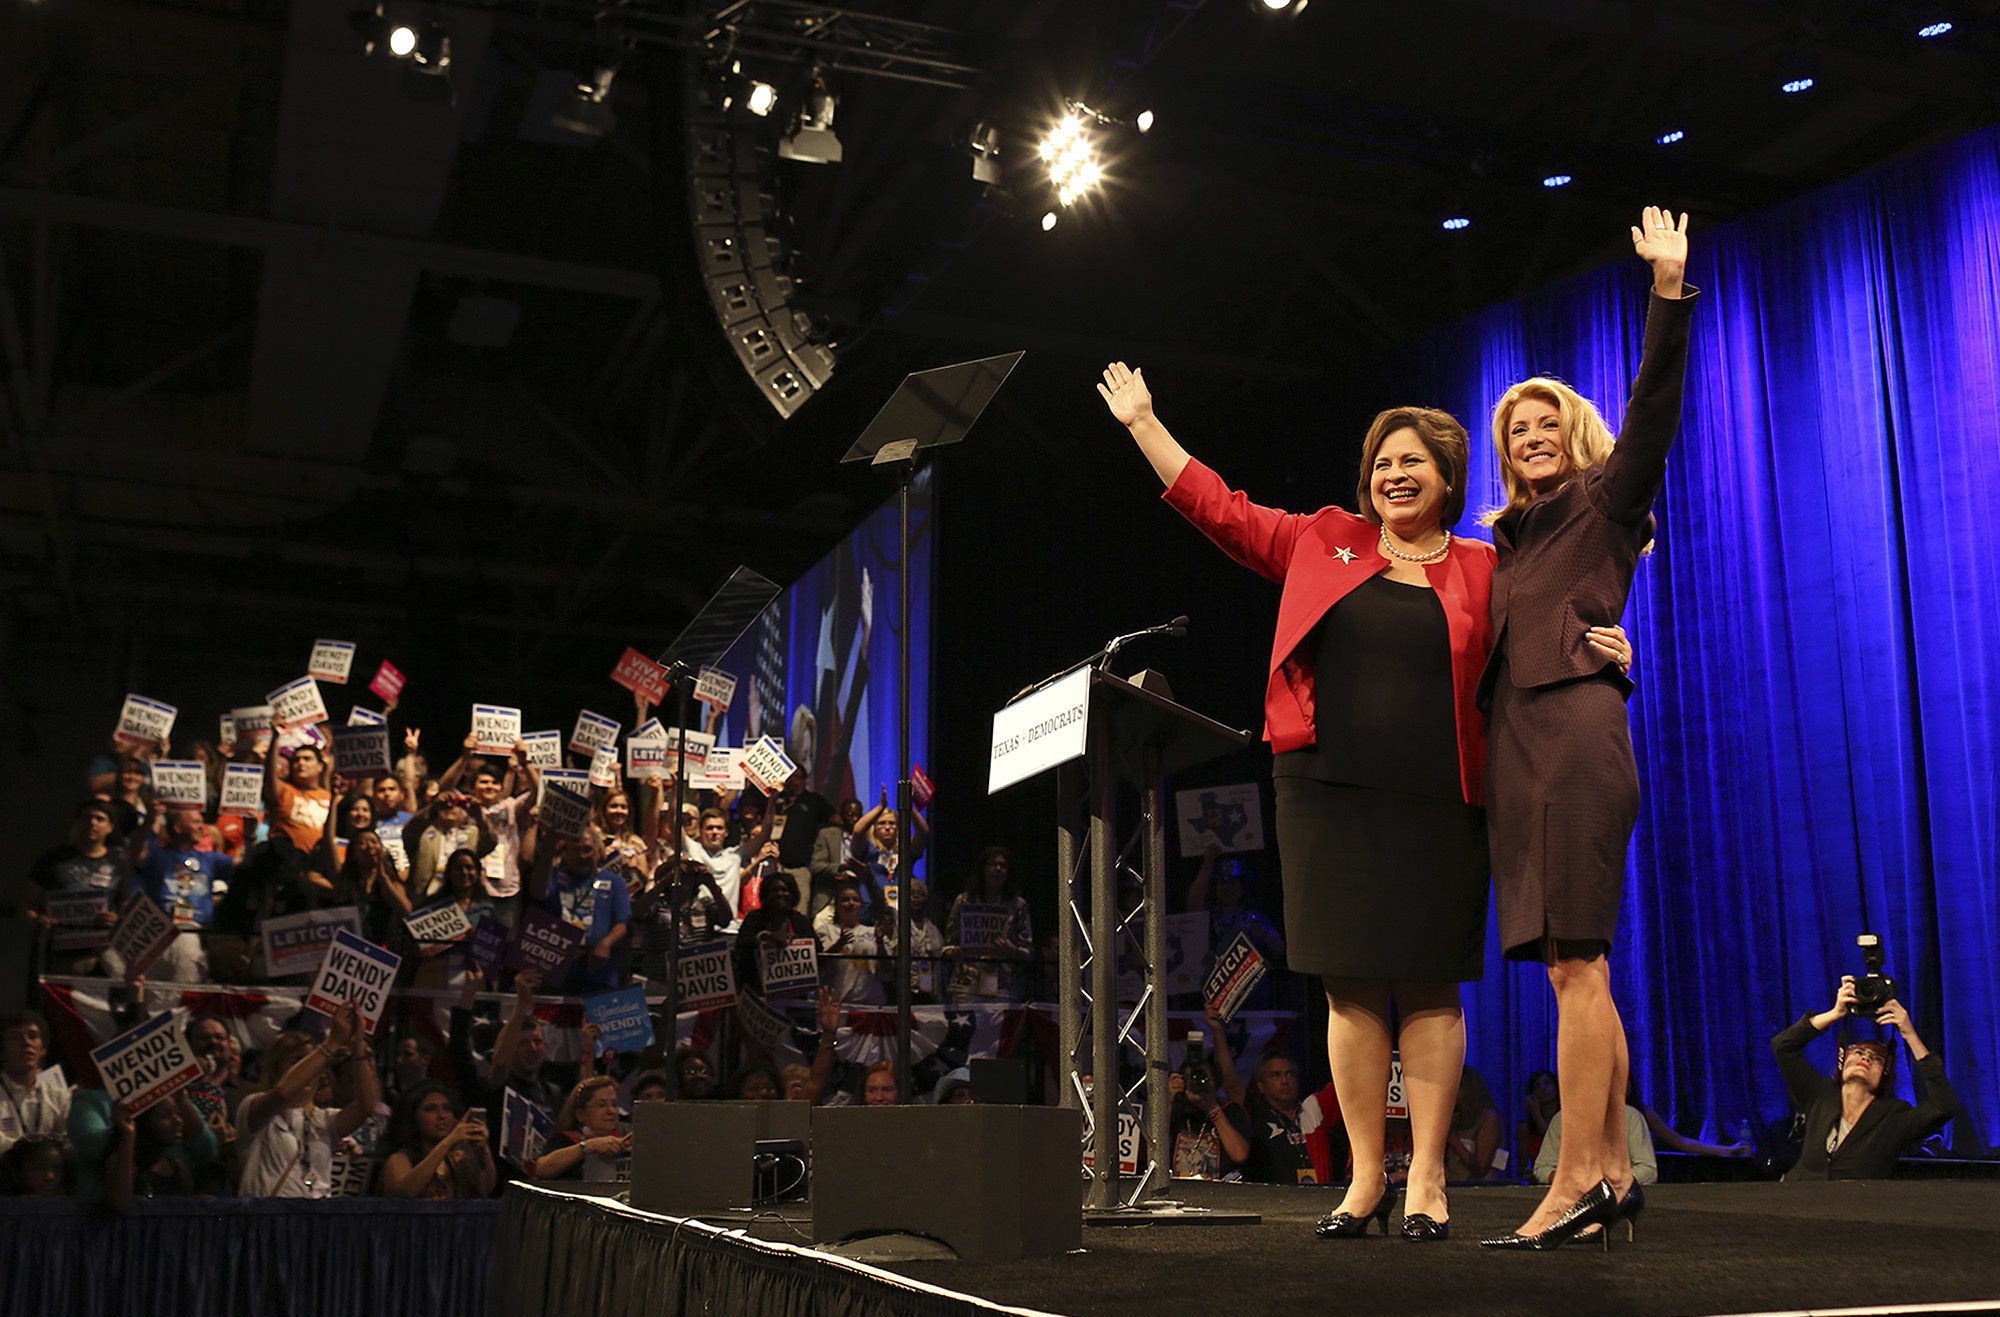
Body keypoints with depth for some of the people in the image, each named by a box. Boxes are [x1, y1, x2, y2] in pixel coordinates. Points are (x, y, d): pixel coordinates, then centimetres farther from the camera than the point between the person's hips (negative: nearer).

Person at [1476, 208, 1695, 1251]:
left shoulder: (1605, 507, 8)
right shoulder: (1507, 546, 27)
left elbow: (1652, 412, -7)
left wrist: (1669, 292, -16)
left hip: (1574, 734, -8)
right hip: (1517, 745, 8)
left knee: (1573, 964, -14)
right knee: (1577, 967, 5)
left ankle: (1576, 1182, -16)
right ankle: (1614, 1172, 8)